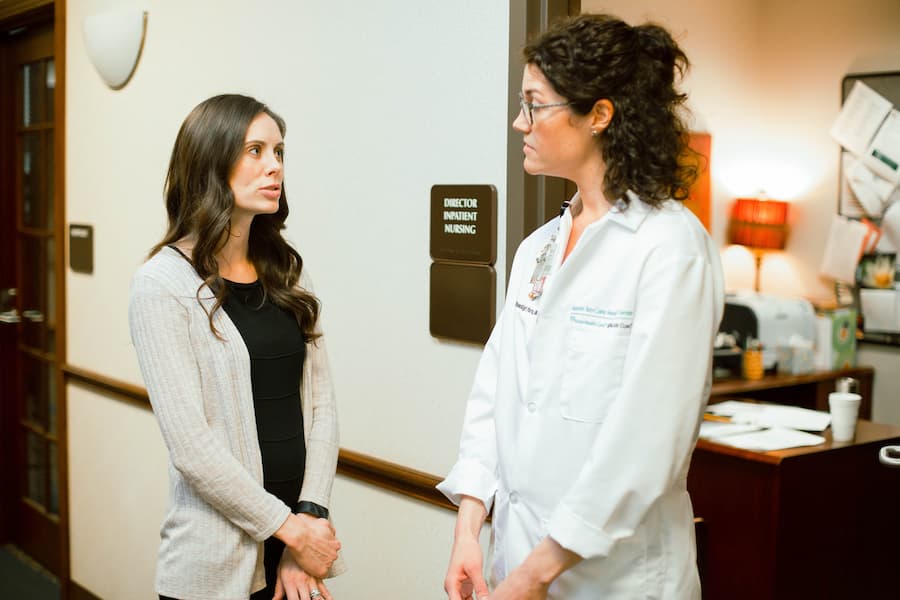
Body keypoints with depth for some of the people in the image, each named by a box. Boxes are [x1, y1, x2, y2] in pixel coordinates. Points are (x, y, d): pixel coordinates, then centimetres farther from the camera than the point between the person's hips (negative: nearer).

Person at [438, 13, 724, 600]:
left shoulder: (672, 248, -16)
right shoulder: (538, 247, 7)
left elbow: (644, 445, -20)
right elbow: (493, 392, 6)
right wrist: (468, 530, -3)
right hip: (519, 552, 6)